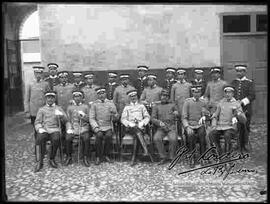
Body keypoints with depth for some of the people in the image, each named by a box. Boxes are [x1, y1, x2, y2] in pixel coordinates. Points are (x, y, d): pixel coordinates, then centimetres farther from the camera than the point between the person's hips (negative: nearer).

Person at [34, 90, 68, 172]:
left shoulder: (59, 108, 17)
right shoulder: (41, 109, 17)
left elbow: (65, 120, 6)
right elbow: (37, 122, 10)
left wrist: (61, 115, -15)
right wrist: (40, 129, -13)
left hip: (55, 130, 0)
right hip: (44, 130, 0)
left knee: (56, 139, -33)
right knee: (41, 138, -33)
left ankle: (52, 159, -14)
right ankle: (40, 161, -22)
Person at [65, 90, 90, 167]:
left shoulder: (86, 106, 14)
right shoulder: (70, 107, 17)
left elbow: (89, 119, 8)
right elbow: (68, 120, 11)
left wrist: (83, 115, -12)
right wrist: (69, 129, -5)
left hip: (83, 128, -1)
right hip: (72, 128, 1)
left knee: (86, 139, -30)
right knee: (68, 138, -26)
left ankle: (85, 158, -15)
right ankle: (68, 157, -8)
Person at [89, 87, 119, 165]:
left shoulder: (111, 103, 9)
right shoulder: (94, 104, 6)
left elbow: (116, 118, 6)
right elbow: (91, 118, 1)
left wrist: (114, 115, -18)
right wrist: (96, 127, -15)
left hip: (108, 126, 1)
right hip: (98, 126, -1)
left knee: (109, 136, -28)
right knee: (99, 135, -30)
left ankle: (106, 155, -8)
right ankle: (98, 156, -13)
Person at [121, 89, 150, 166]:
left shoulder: (141, 106, 18)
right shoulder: (127, 107, 17)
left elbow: (147, 117, 9)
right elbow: (123, 119, 7)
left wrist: (142, 123, -11)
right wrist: (129, 123, -13)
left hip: (140, 127, 0)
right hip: (130, 128, 0)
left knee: (136, 136, -32)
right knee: (135, 128, -36)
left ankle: (133, 159, -35)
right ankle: (145, 147, -46)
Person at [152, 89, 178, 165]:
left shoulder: (172, 105, 16)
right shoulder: (156, 106, 14)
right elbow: (153, 118, 6)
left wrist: (176, 114, -7)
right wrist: (159, 122, -14)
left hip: (171, 128, -1)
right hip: (161, 128, 1)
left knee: (173, 139, -31)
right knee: (156, 138, -29)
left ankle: (171, 157, -12)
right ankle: (163, 157, -14)